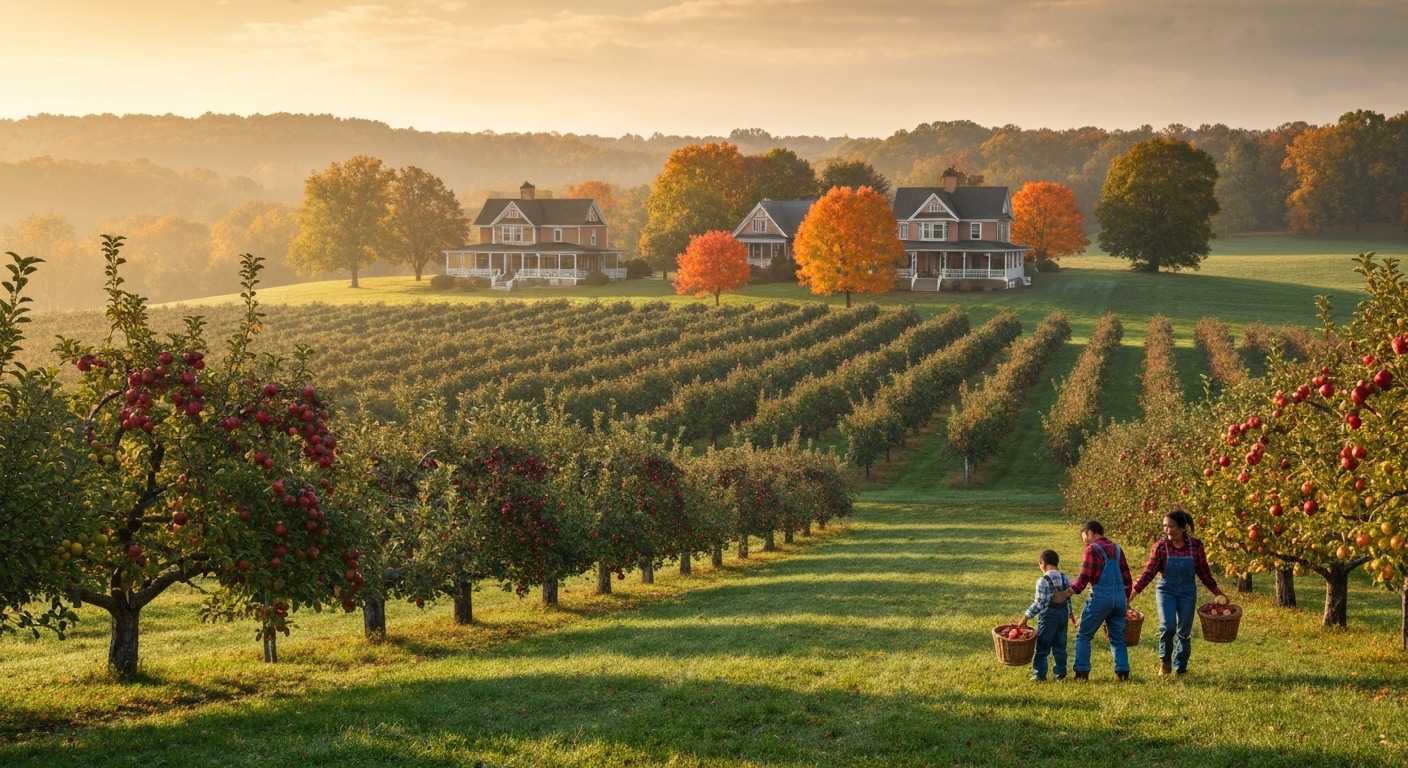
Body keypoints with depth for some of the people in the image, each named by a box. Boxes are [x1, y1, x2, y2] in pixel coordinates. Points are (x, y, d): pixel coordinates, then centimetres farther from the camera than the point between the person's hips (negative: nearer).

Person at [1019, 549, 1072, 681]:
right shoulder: (1065, 579, 3)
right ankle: (1060, 673, 15)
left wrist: (1026, 616, -9)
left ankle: (1039, 673, 3)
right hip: (1063, 614, 6)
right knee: (1059, 646, 13)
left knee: (1042, 646, 3)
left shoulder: (1043, 581, -15)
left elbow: (1039, 604, -17)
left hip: (1048, 616, -6)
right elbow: (1068, 599, 11)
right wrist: (1069, 613, 26)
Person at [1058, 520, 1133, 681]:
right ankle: (1123, 671, 4)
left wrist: (1071, 591, -11)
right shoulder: (1117, 549, 15)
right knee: (1117, 637, 12)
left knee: (1083, 635, 2)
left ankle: (1082, 672, -5)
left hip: (1101, 597, -6)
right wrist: (1126, 598, 27)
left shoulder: (1092, 549, -5)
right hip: (1120, 598, 6)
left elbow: (1084, 577, -14)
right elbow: (1127, 577, 18)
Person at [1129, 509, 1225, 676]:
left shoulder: (1195, 545, -5)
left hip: (1188, 591, 2)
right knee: (1168, 625, -19)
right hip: (1166, 590, -2)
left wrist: (1217, 592, 3)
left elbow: (1204, 572, 5)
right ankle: (1165, 659, 6)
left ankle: (1180, 667, 22)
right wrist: (1134, 591, -17)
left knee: (1185, 631, 4)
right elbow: (1149, 571, -8)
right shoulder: (1161, 546, -8)